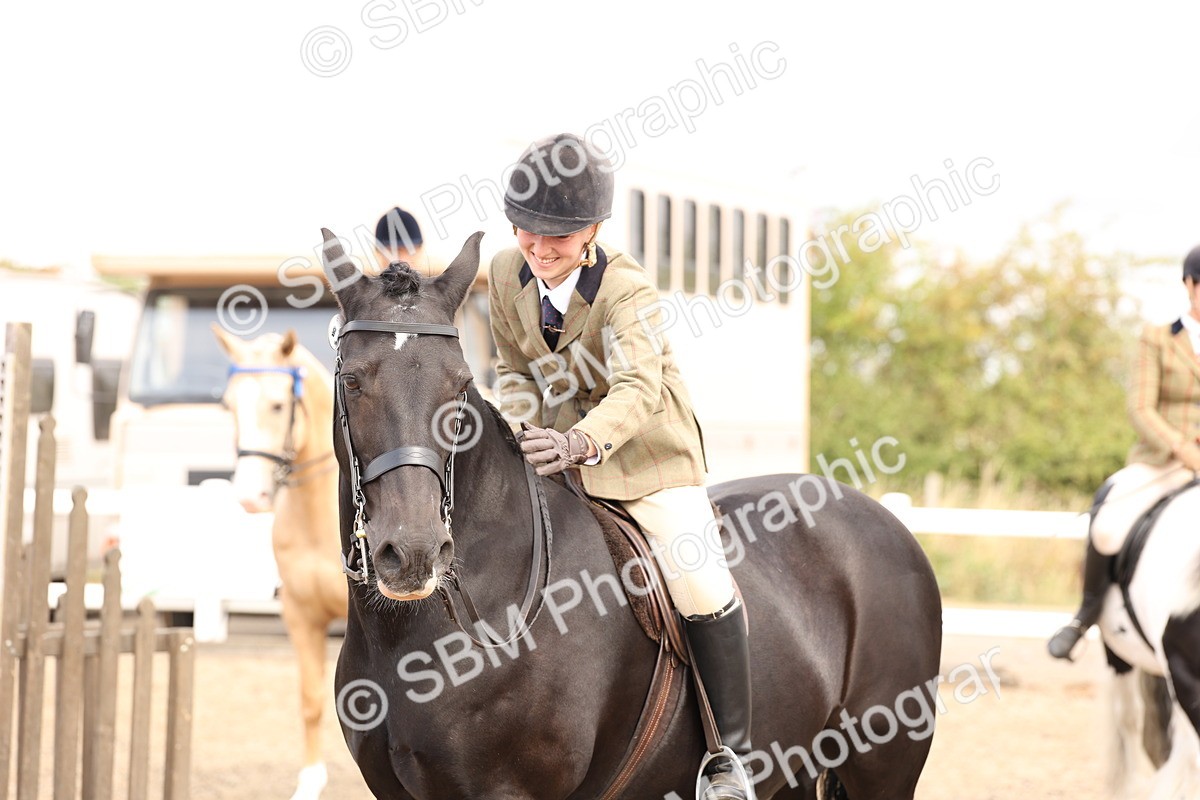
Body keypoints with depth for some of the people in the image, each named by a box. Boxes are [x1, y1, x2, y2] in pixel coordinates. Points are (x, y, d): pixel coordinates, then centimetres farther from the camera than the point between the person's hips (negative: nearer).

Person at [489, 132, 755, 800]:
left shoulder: (627, 290, -25)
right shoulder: (507, 276, -7)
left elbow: (639, 389, -40)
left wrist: (580, 442, -59)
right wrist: (524, 425, -14)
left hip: (646, 458, -6)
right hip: (555, 451, 6)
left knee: (701, 588, -18)